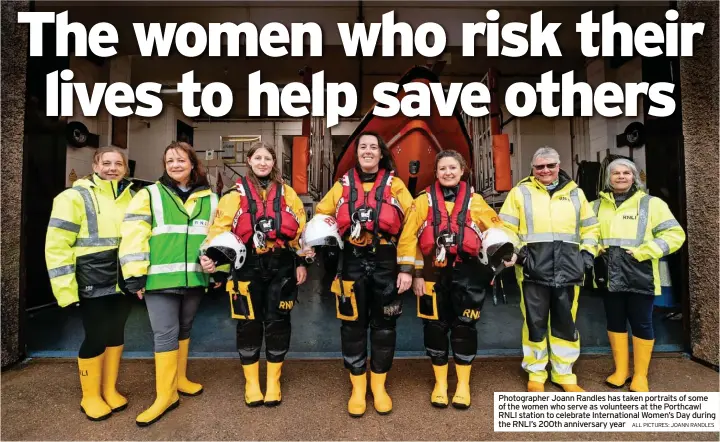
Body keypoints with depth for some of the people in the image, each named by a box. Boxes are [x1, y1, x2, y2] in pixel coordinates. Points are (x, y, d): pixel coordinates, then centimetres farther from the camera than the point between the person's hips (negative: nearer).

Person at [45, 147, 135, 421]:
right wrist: (65, 289, -16)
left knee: (116, 334, 15)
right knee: (96, 338, 4)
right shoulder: (76, 197, -8)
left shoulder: (132, 197, 8)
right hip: (93, 285, -5)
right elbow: (57, 246, -11)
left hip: (123, 283, 5)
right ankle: (90, 396, 26)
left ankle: (110, 389, 33)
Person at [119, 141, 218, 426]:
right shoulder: (149, 195, -1)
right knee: (165, 334, -1)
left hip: (195, 277, 4)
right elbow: (133, 236, -6)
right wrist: (135, 275, -10)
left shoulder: (210, 199, 9)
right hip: (160, 278, -3)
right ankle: (165, 395, 12)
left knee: (184, 329, 17)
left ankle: (179, 379, 35)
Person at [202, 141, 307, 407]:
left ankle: (273, 381, 26)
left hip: (281, 266, 1)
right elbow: (220, 228, -4)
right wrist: (211, 255, -20)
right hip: (248, 266, -1)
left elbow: (301, 230, 9)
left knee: (277, 323, 7)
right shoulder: (236, 194, 4)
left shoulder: (287, 193, 8)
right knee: (249, 324, 6)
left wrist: (302, 262, 6)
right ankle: (251, 382, 26)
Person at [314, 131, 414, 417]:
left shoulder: (395, 185, 3)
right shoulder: (342, 185, 9)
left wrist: (407, 267, -7)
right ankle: (358, 388, 25)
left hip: (386, 262, -1)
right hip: (352, 262, 1)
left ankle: (379, 386, 28)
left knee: (383, 324, 8)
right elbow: (321, 214, 18)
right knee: (353, 324, 7)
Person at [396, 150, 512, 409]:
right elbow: (408, 238, -3)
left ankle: (463, 384, 26)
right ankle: (440, 383, 27)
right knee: (435, 327, 7)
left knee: (464, 327, 6)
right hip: (434, 273, 0)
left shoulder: (475, 200, 4)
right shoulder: (424, 200, 0)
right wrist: (416, 273, -6)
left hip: (467, 273, 1)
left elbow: (496, 227, 12)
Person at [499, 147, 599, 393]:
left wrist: (588, 252, 7)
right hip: (533, 270, -3)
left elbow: (590, 227, 19)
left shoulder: (575, 193, 14)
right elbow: (506, 228, 1)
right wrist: (515, 252, -12)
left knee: (566, 323, 11)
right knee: (535, 322, 5)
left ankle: (564, 374, 27)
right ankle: (536, 374, 21)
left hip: (568, 270, 3)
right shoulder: (520, 192, 4)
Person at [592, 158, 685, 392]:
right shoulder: (598, 205, 9)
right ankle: (621, 370, 29)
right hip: (610, 276, 3)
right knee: (615, 323, 13)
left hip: (639, 276, -3)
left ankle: (640, 375, 22)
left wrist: (643, 252, -15)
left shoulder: (651, 203, -1)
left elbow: (675, 234, -5)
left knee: (641, 324, 6)